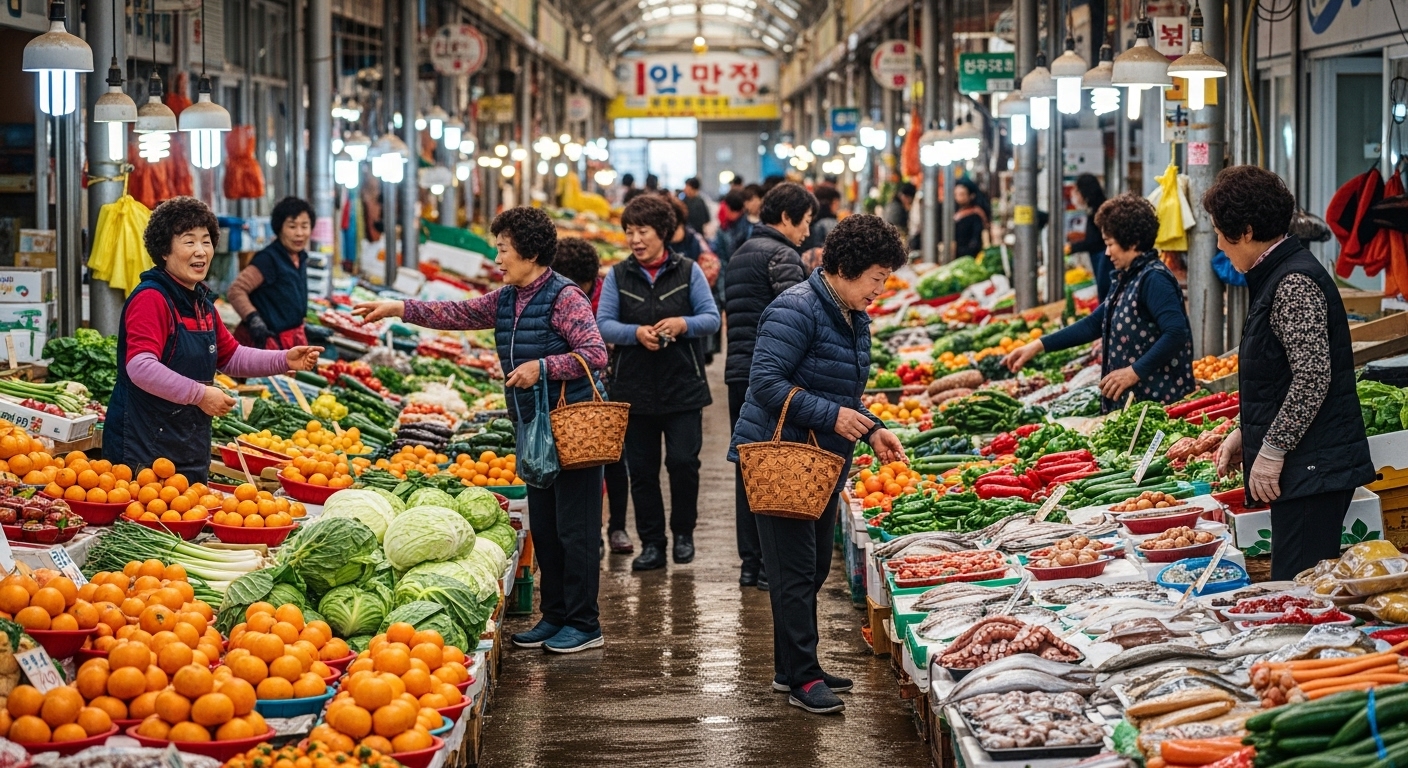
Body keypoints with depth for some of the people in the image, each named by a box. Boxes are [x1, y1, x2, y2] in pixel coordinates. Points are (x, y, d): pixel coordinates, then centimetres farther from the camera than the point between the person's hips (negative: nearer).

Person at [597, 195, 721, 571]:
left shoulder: (688, 272, 2)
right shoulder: (618, 276, 4)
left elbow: (711, 318, -1)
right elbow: (604, 324, -3)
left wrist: (684, 324, -21)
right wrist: (636, 333, -21)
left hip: (683, 388, -1)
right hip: (634, 389, 1)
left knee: (683, 462, -4)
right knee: (642, 469, 5)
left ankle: (683, 533, 17)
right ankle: (651, 544, 14)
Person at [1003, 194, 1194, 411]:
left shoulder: (1153, 279, -14)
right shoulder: (1126, 279, 15)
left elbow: (1176, 333, -23)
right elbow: (1093, 324, 20)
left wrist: (1135, 372, -22)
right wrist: (1038, 346, 15)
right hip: (1128, 400, 9)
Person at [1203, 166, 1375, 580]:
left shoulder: (1294, 284, -16)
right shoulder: (1274, 277, 16)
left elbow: (1313, 378, -22)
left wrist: (1272, 452, -18)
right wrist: (1246, 434, 19)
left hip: (1314, 466, -10)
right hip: (1298, 467, 10)